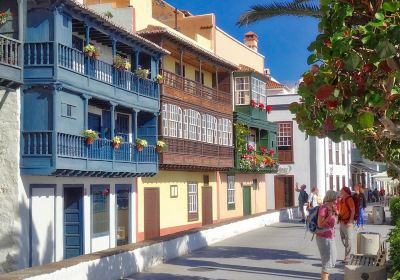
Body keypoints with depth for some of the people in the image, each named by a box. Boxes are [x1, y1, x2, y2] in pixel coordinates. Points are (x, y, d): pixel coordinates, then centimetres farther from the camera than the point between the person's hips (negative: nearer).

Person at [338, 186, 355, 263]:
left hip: (347, 222, -9)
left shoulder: (349, 199, -12)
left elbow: (353, 211, -17)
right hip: (341, 222, 9)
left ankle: (347, 258, -1)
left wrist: (350, 221, -21)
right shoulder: (341, 199, 13)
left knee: (348, 240, -4)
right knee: (343, 239, 14)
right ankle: (347, 256, 25)